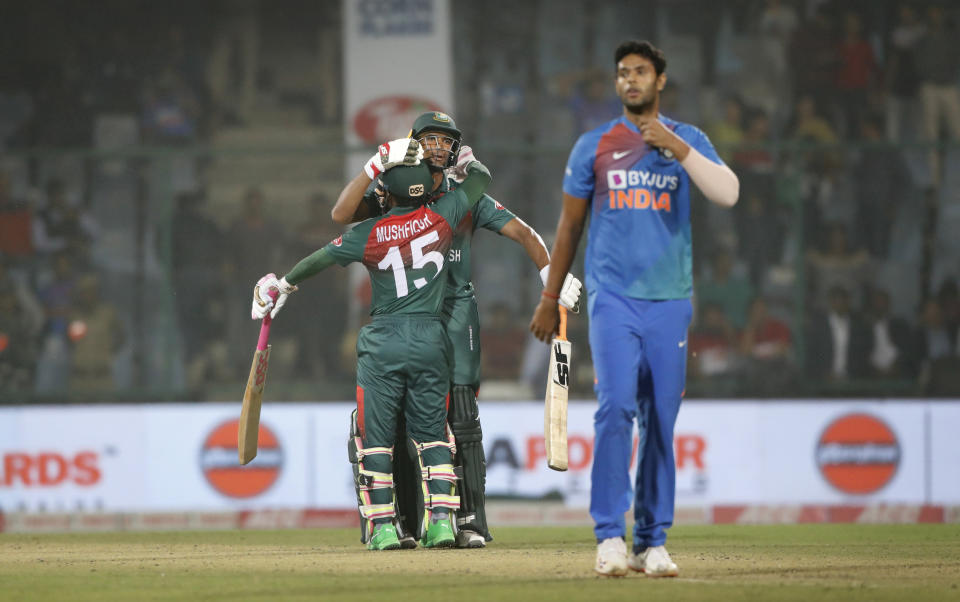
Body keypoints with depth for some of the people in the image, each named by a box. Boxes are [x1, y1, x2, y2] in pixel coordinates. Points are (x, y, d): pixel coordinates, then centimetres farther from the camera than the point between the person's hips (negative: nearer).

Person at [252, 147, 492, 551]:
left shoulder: (369, 235, -8)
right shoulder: (441, 217, -3)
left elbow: (319, 260, 4)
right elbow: (480, 175, 12)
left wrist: (285, 284, 21)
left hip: (383, 345, -2)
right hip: (431, 342, 2)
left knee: (376, 436, 7)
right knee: (432, 434, 10)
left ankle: (383, 527, 3)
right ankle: (441, 519, -1)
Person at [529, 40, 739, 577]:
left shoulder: (689, 141, 9)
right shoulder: (594, 145, 9)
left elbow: (728, 194, -7)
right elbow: (570, 225, 13)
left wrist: (677, 147, -14)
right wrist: (550, 299, 11)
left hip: (671, 301, 1)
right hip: (613, 298, -1)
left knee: (661, 421, 3)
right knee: (616, 407, -16)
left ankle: (653, 541, 9)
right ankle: (610, 536, -15)